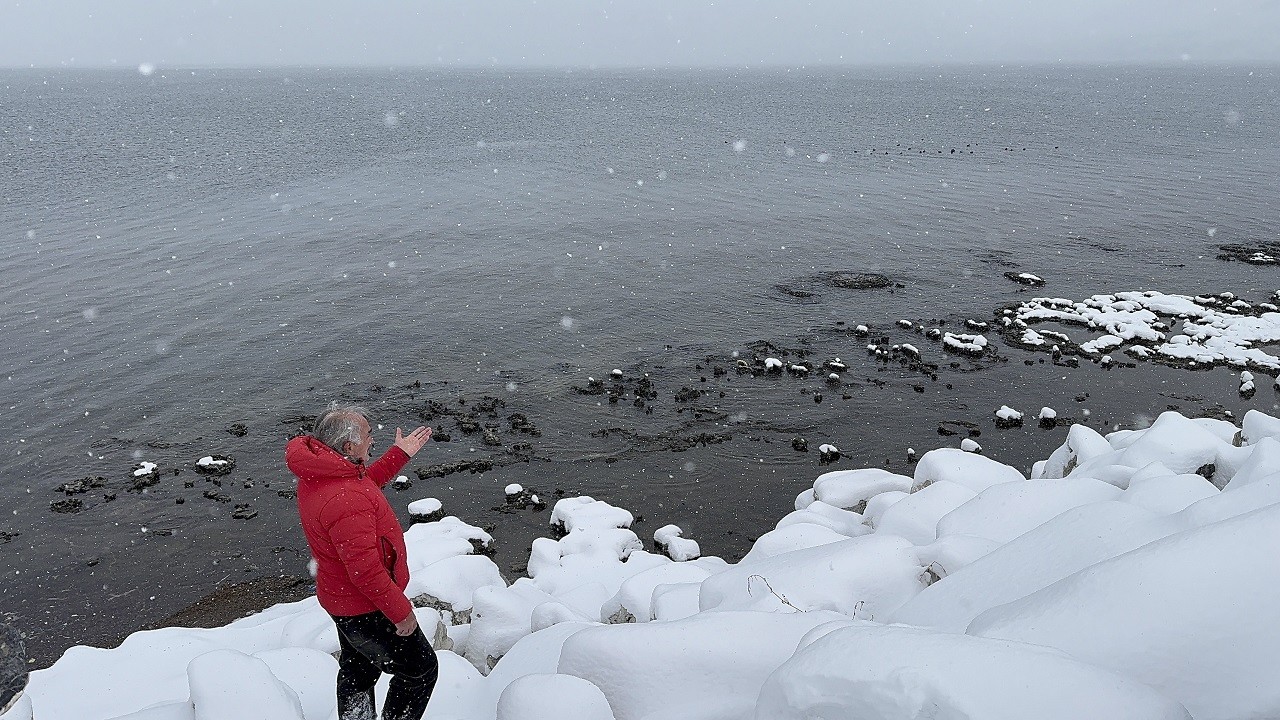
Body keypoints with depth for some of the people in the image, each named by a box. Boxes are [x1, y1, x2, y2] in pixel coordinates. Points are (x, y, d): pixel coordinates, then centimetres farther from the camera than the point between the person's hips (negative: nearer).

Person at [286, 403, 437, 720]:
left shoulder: (315, 473, -4)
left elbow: (366, 483, 18)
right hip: (367, 610, -10)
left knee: (358, 669, 29)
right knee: (420, 670, 10)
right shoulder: (346, 500, -36)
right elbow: (366, 570, -33)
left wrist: (400, 453, 17)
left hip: (340, 598, 10)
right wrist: (401, 612, -22)